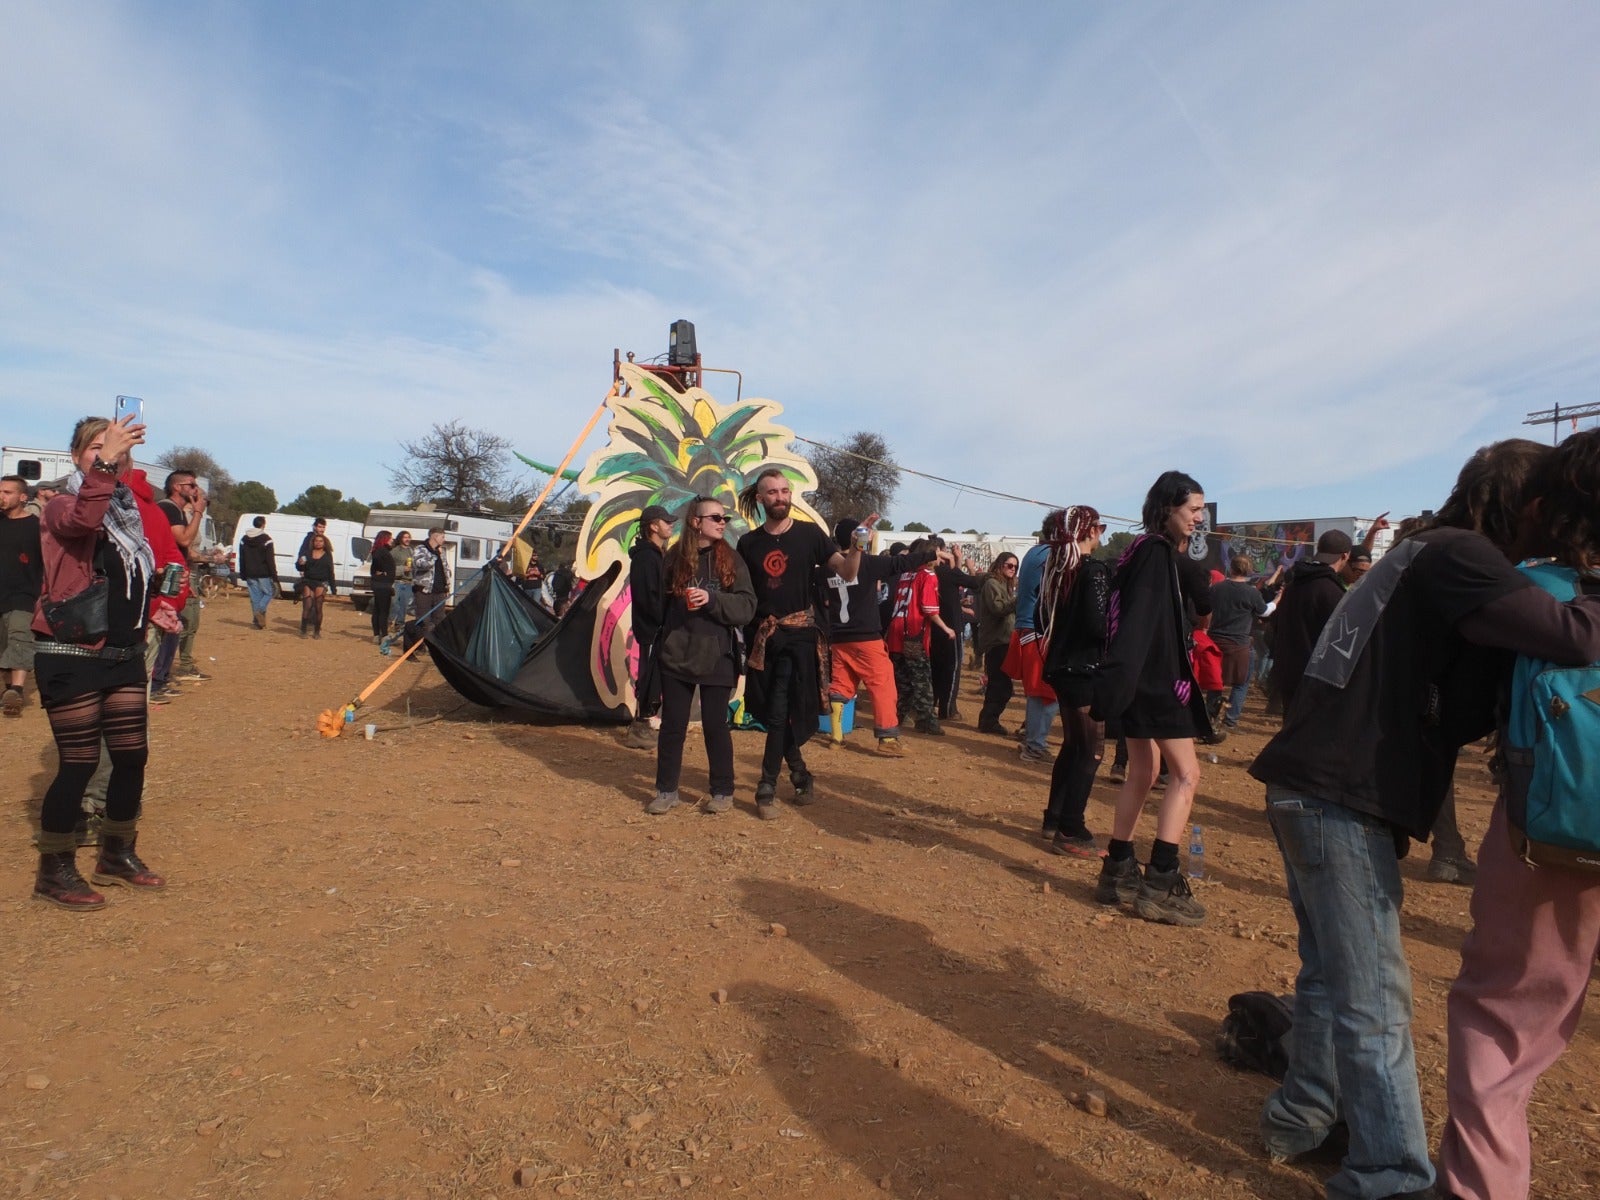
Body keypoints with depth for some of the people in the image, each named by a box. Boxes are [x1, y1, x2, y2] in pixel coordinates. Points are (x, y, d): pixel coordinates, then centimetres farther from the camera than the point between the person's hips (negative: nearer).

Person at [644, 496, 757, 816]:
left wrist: (711, 598, -21)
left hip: (716, 658, -1)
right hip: (676, 656, 1)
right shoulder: (674, 558, 3)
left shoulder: (731, 559, 0)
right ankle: (666, 790, 21)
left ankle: (723, 791, 20)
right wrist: (657, 650, 7)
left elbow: (747, 607, -6)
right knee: (672, 725, 7)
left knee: (715, 725, 6)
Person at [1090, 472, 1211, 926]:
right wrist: (1112, 683, -29)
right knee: (1186, 774, -7)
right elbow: (1137, 621, -24)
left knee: (1142, 773, 13)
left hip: (1144, 680, 10)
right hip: (1154, 681, -10)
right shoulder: (1156, 551, -13)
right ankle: (1160, 883, -5)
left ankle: (1119, 871, 19)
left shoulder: (1151, 550, 16)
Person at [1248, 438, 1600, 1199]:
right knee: (1373, 998, -2)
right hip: (1343, 799, -9)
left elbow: (1451, 712, 18)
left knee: (1335, 976, 18)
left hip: (1317, 788, 9)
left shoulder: (1427, 557, 19)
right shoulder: (1457, 556, -9)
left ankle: (1304, 1120, 30)